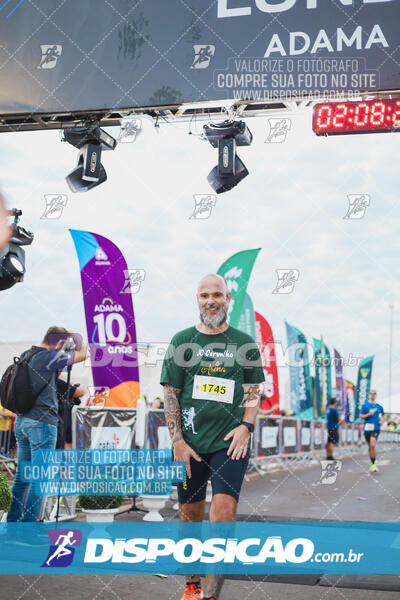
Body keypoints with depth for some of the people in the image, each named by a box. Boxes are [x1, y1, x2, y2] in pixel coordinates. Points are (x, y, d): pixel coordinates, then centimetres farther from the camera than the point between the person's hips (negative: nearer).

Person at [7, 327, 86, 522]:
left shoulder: (26, 355, 11)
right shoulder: (48, 357, -14)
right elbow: (82, 354, -5)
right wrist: (76, 337, 12)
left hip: (21, 421, 9)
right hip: (41, 422, -9)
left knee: (22, 474, 13)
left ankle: (13, 520, 17)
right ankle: (28, 522, -2)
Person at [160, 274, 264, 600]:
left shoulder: (244, 342, 7)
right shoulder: (182, 341, 5)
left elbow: (254, 389, 11)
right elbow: (170, 393, 4)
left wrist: (245, 426, -5)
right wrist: (177, 440, -4)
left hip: (230, 442, -1)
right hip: (189, 443, 1)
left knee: (223, 512, -15)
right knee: (190, 516, 10)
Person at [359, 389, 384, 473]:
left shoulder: (379, 406, 10)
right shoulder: (365, 405, 3)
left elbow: (381, 415, 25)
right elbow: (361, 416, 1)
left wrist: (381, 421, 6)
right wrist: (368, 414, -14)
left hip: (376, 428, -1)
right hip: (367, 428, 1)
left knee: (373, 445, -19)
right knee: (370, 446, 11)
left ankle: (374, 463, -10)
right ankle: (373, 463, 25)